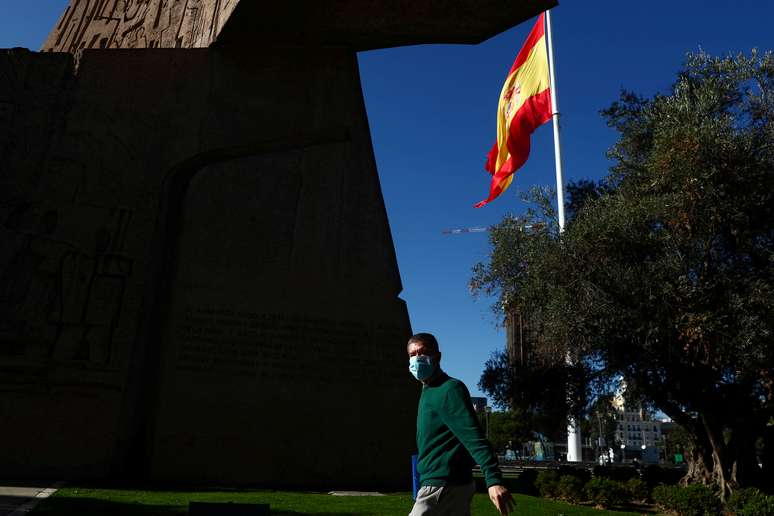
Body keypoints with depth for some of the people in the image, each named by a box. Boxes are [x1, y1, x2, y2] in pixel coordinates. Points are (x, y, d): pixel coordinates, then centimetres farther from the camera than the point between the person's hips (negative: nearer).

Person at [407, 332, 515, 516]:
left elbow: (473, 437, -24)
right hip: (448, 484, 9)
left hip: (443, 485, -9)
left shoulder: (450, 389, -13)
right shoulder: (428, 392, 16)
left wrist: (494, 480, -33)